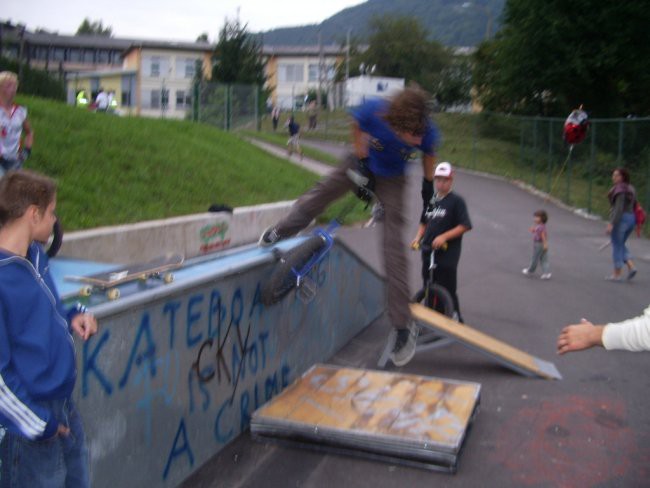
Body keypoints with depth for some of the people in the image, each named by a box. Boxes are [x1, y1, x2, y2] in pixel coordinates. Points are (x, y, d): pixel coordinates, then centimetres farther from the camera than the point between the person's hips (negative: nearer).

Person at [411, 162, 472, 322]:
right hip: (428, 251, 6)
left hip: (447, 254, -6)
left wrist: (444, 237, -23)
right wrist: (418, 237, 3)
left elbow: (464, 226, -13)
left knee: (447, 291, -3)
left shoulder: (456, 201, -7)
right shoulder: (431, 200, 11)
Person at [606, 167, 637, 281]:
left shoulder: (620, 190, -14)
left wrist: (611, 224, -23)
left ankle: (617, 274, 7)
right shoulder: (631, 189, 13)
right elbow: (633, 208, 17)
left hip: (619, 220, -8)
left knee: (617, 247, 2)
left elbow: (619, 208, -21)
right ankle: (631, 266, 5)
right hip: (630, 220, 8)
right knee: (621, 246, 21)